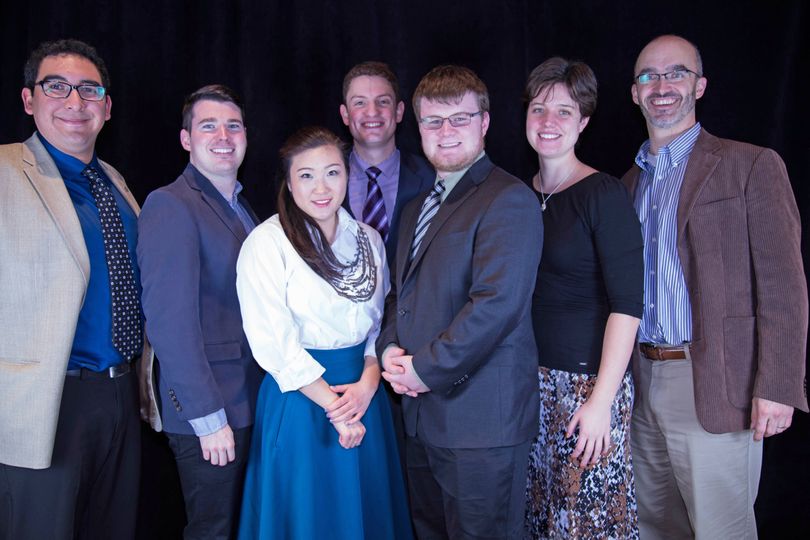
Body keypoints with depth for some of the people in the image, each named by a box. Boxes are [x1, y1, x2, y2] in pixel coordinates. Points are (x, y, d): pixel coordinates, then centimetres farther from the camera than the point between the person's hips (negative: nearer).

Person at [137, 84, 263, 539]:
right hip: (208, 412, -8)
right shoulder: (170, 206, -14)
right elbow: (169, 321, -20)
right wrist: (208, 417, -20)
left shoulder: (241, 207, 12)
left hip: (250, 401, 8)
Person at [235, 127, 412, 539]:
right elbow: (272, 342, -15)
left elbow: (381, 321, 7)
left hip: (364, 394, 5)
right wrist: (332, 405, -14)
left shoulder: (368, 240, 5)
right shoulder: (267, 242, -11)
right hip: (299, 398, -5)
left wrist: (368, 383, -10)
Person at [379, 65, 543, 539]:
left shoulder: (509, 200, -12)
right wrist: (391, 348, 1)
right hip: (423, 415, 8)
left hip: (482, 420, -8)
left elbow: (497, 304, -22)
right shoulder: (417, 209, 17)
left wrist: (425, 370, -16)